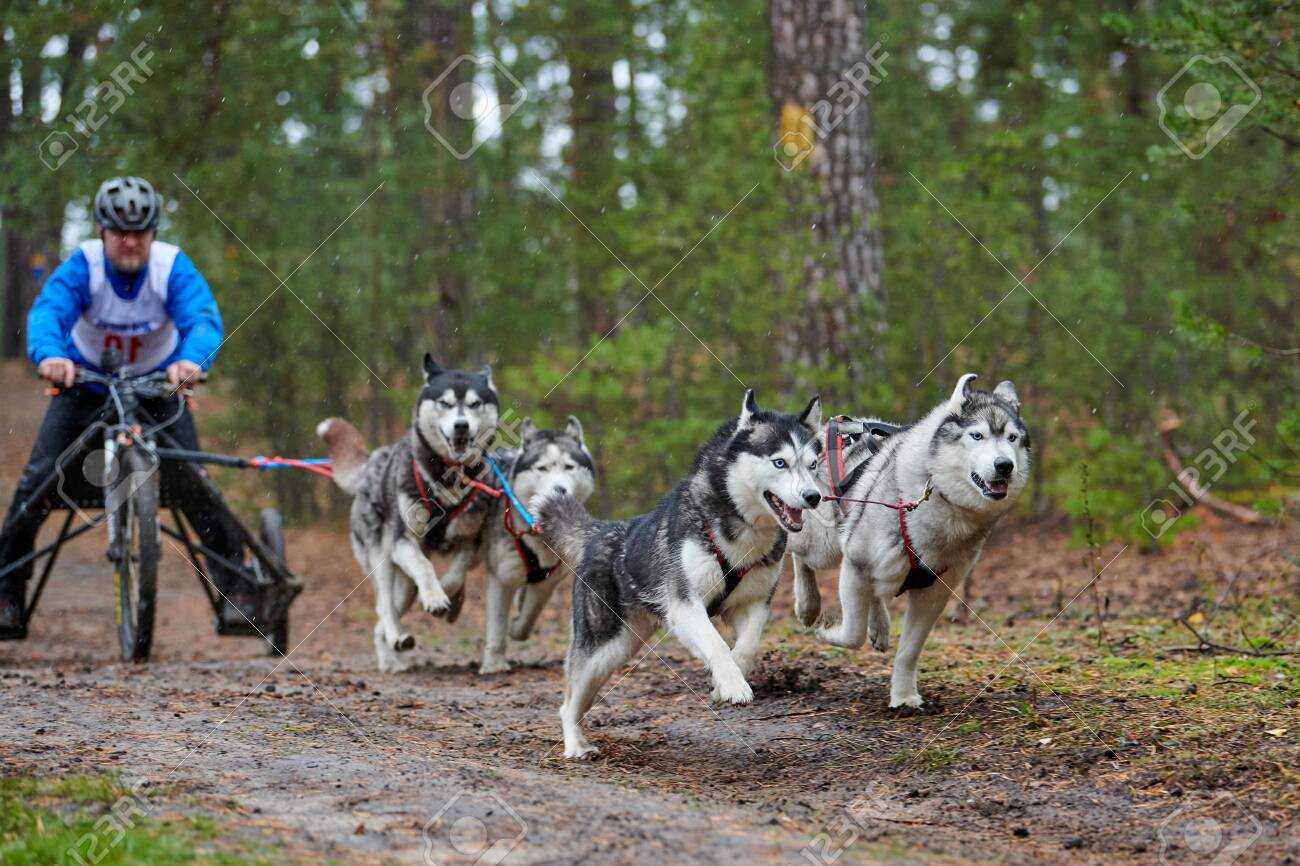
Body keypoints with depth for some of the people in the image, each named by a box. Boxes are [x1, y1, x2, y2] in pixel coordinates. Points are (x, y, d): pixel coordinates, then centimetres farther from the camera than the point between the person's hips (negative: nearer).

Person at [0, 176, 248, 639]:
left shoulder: (173, 267, -22)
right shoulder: (82, 266, -23)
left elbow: (203, 317, -36)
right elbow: (48, 311, -38)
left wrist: (192, 359, -59)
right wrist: (49, 355, -61)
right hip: (86, 383, 0)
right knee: (39, 479, -11)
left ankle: (235, 586, 1)